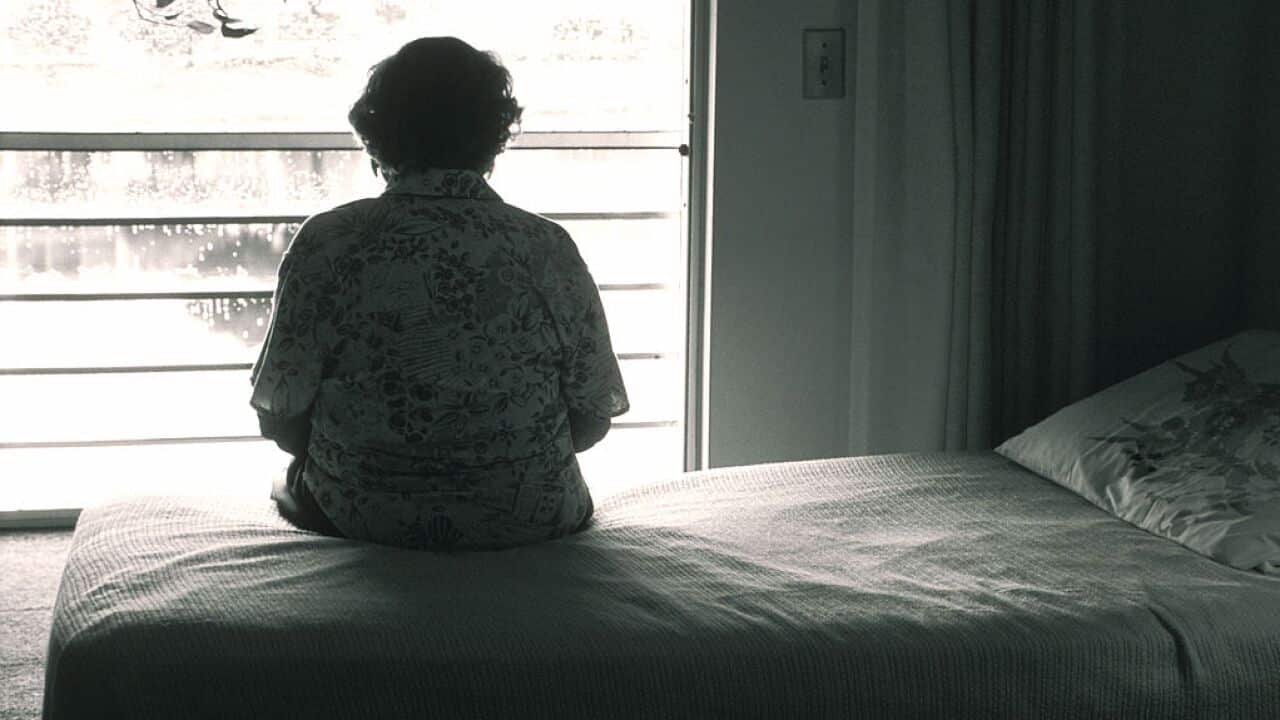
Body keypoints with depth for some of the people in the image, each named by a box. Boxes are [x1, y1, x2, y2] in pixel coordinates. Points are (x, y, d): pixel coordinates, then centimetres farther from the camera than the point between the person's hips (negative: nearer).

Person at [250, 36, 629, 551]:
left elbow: (281, 418, -7)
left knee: (290, 482, 34)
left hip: (356, 521, 0)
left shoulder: (326, 244, -12)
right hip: (528, 522, 1)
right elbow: (593, 418, -2)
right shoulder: (548, 250, -10)